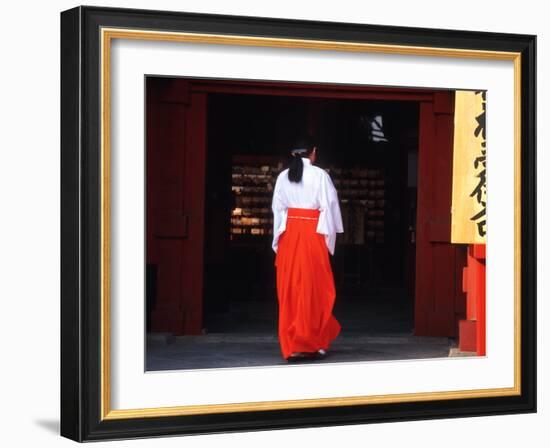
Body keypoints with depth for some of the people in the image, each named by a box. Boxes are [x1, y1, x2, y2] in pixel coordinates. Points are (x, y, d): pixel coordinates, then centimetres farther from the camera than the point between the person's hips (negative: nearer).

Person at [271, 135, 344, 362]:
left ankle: (291, 346, 9)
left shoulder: (283, 177, 5)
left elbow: (277, 209, 7)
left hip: (288, 234, 4)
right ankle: (311, 343, 8)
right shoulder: (319, 175, -5)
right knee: (313, 289, 5)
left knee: (289, 290, 7)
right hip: (313, 233, -3)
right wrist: (329, 240, 3)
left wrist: (278, 241, 13)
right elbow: (329, 207, -5)